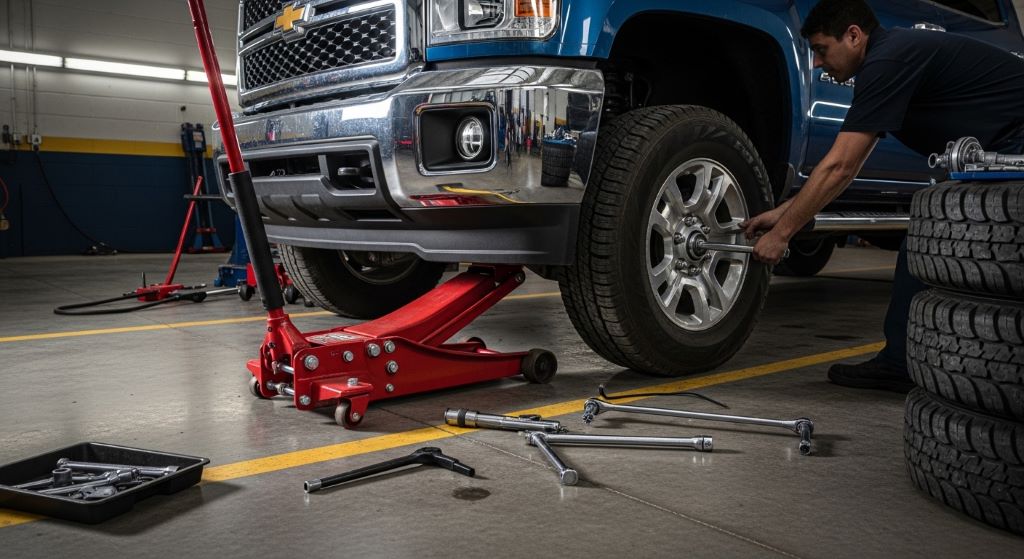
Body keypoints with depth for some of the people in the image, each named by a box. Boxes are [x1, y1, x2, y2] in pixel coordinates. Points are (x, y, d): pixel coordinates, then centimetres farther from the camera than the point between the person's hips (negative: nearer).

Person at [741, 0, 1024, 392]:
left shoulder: (889, 62, -19)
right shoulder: (889, 59, 12)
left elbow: (838, 168, -20)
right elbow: (846, 167, 16)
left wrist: (781, 233, -12)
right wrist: (782, 213, 14)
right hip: (992, 155, 10)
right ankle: (902, 364, 14)